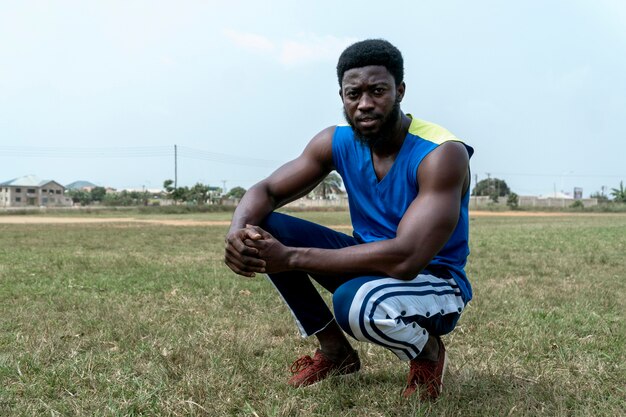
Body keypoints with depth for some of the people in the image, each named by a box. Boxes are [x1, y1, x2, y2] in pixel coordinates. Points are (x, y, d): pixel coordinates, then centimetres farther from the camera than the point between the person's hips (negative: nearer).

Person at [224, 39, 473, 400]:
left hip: (435, 283, -6)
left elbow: (406, 258, -36)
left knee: (355, 302, -40)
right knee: (265, 228, -10)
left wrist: (291, 258, -36)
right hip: (371, 262, 6)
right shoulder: (336, 143, -7)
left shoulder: (443, 154, -26)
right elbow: (266, 191, -2)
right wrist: (239, 232, -28)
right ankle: (335, 352, 4)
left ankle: (428, 352, -3)